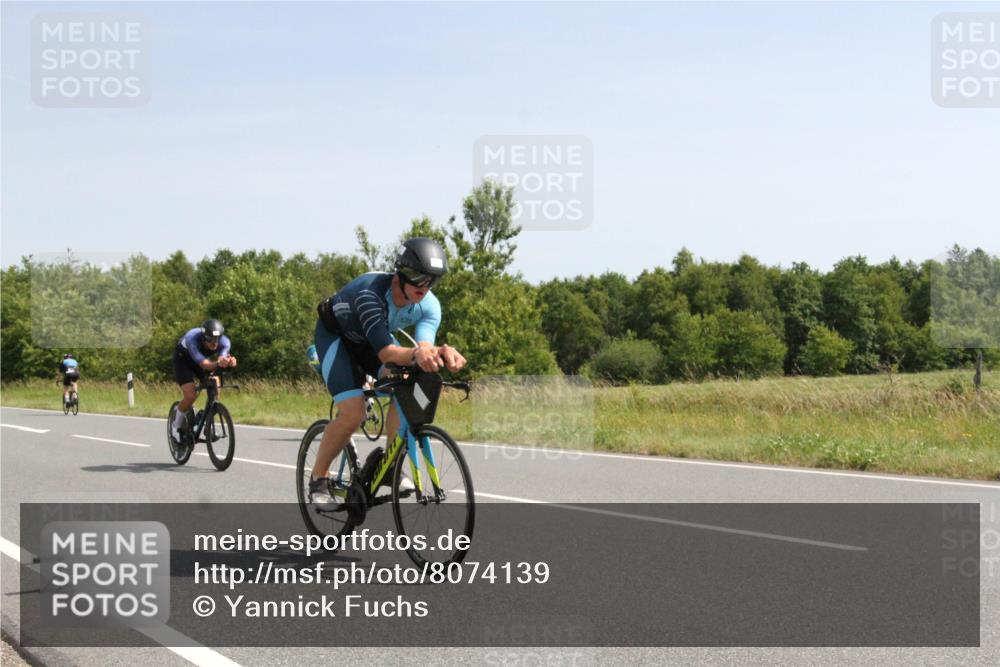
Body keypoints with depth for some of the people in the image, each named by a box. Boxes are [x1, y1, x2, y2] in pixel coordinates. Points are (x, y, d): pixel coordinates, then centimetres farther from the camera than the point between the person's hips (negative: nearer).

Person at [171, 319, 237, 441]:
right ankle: (176, 426, 5)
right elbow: (204, 364, -49)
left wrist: (229, 362, -66)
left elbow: (222, 359, -42)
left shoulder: (224, 342, -29)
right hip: (183, 358, -4)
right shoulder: (192, 339, -41)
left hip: (203, 358, 4)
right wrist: (218, 364, -70)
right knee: (190, 396, -20)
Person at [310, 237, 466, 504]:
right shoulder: (371, 293, -41)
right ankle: (318, 479, -1)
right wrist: (416, 354, -71)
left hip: (374, 337, 6)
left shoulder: (429, 305, -24)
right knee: (353, 414, -22)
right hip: (335, 334, -5)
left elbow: (423, 345, -39)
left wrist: (440, 352, -63)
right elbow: (385, 352, -50)